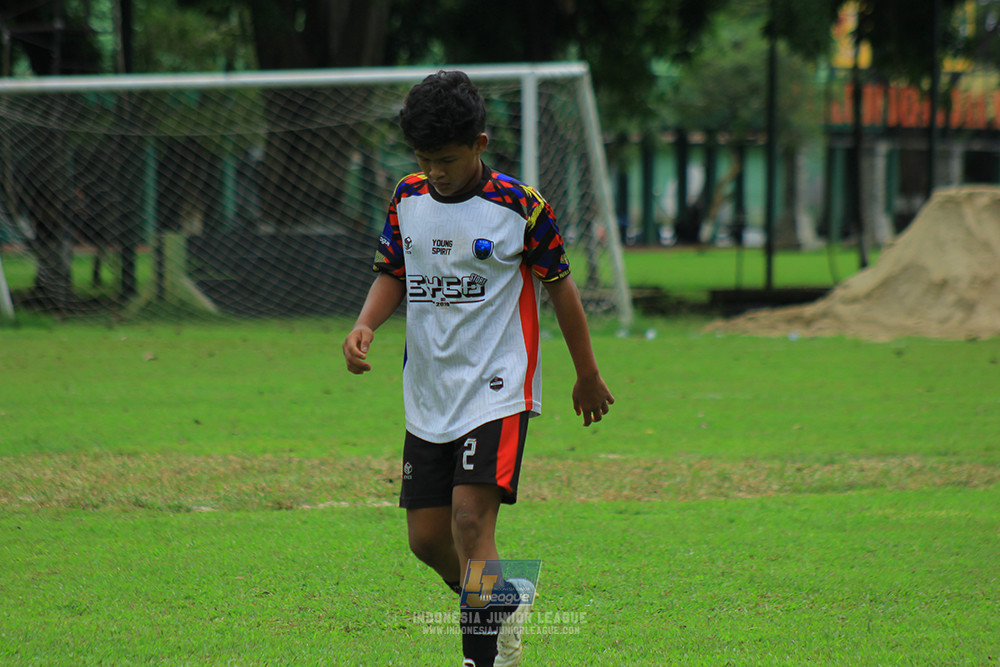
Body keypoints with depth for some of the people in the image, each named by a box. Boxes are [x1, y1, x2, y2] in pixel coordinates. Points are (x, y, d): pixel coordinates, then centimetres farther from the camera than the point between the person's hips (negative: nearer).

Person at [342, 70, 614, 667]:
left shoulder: (523, 208, -9)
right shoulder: (409, 199, 4)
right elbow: (392, 275, 15)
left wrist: (589, 377, 9)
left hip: (497, 393, -6)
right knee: (427, 538, 6)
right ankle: (506, 598, 32)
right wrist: (365, 325, -6)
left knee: (471, 521, -20)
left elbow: (560, 286, 1)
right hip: (428, 396, 6)